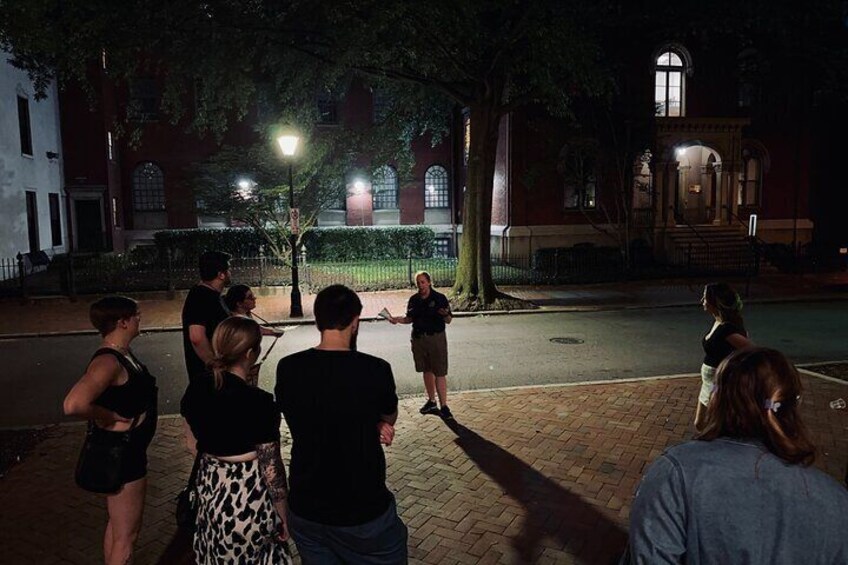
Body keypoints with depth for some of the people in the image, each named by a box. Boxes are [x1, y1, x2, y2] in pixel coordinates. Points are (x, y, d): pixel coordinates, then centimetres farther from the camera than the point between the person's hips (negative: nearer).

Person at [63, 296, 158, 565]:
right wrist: (110, 418, -27)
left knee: (118, 528, 26)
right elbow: (74, 404, -42)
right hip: (120, 453, -10)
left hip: (130, 450, 10)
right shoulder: (109, 361, -26)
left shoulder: (122, 354, 4)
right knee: (125, 536, 6)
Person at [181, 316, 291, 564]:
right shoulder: (259, 403, -25)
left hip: (210, 492, 6)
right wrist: (283, 517, -6)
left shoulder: (196, 390, -7)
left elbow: (194, 444, 8)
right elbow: (271, 470, -18)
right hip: (249, 500, -6)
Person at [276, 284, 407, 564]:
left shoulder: (287, 369, -12)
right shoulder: (376, 370, -21)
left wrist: (372, 426, -4)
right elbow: (390, 418, -1)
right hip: (364, 511, -3)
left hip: (305, 510, 3)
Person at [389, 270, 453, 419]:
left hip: (436, 338, -5)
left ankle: (444, 406, 1)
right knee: (427, 371, 14)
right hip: (418, 338, 5)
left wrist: (445, 314, -27)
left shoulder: (440, 298, -7)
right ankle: (431, 402, 27)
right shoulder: (414, 300, 5)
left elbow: (448, 320, -6)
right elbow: (410, 318, 13)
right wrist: (398, 319, -4)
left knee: (440, 373, -4)